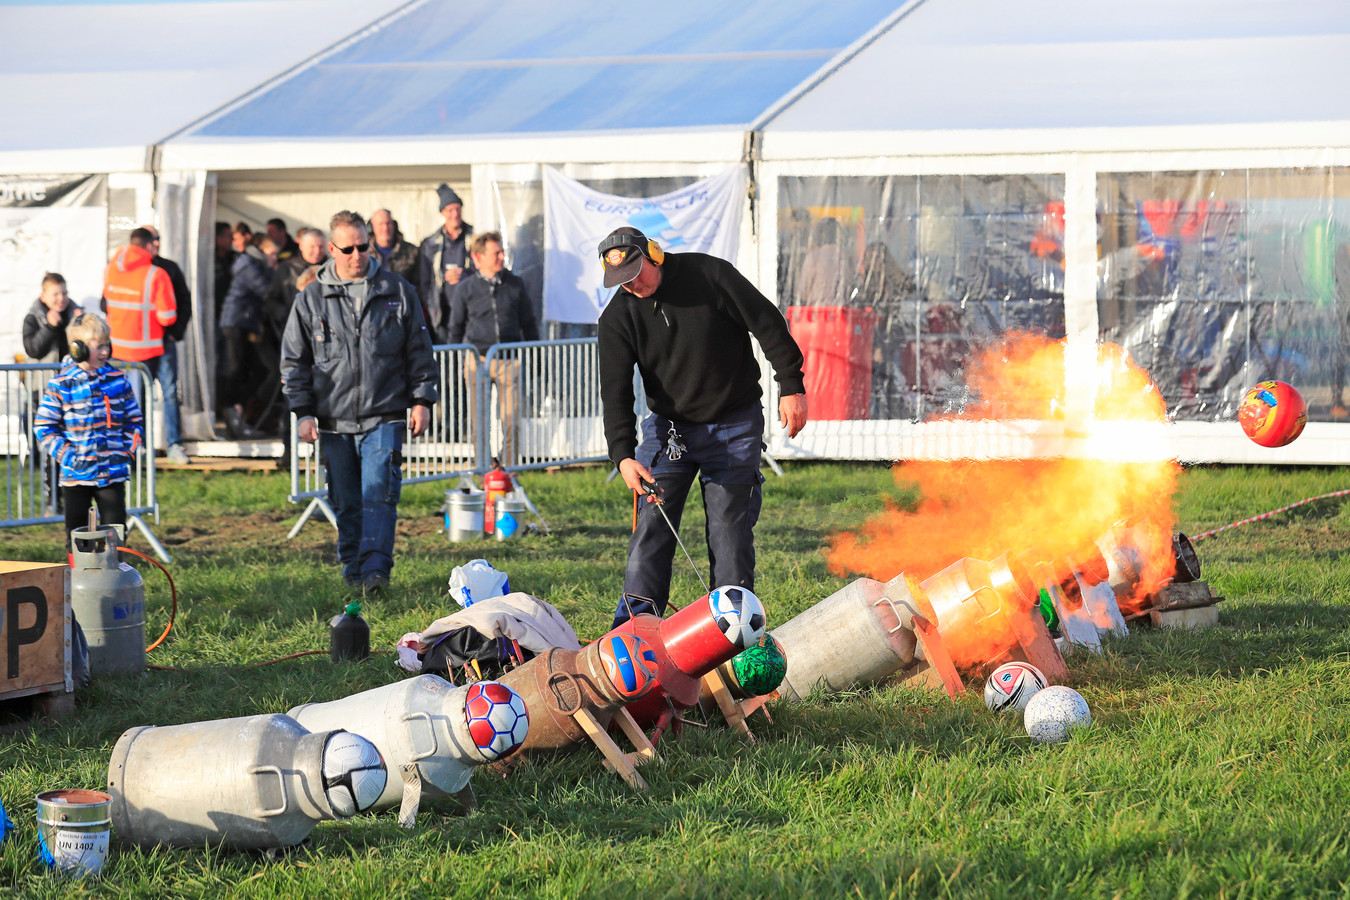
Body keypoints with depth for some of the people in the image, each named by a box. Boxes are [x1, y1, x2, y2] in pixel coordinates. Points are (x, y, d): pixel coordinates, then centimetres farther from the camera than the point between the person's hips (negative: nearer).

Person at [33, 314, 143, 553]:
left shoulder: (117, 379, 3)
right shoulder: (61, 385, -6)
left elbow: (135, 421, 11)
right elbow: (43, 427, -3)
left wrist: (127, 451, -3)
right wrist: (65, 456, -12)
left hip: (112, 473, 2)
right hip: (76, 475, -2)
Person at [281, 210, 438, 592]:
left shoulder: (398, 292, 5)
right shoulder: (311, 299, 5)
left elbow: (419, 351, 11)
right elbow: (294, 361, 9)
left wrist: (422, 400, 4)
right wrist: (302, 412, 2)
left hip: (384, 417, -2)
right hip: (334, 421, 2)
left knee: (379, 492, -13)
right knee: (346, 501, 7)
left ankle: (376, 569, -17)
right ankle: (353, 571, 19)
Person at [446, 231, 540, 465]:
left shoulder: (514, 285, 7)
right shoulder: (465, 288, 3)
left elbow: (529, 323, 16)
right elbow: (455, 329, 10)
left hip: (509, 360, 1)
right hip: (477, 359, -1)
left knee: (511, 421, -5)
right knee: (479, 423, 2)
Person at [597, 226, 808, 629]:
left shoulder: (711, 274, -14)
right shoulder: (617, 318, -8)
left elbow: (768, 324, -7)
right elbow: (615, 391, -15)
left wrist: (791, 386, -10)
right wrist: (623, 455, -28)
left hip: (734, 428, -2)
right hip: (667, 427, 2)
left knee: (730, 531, -2)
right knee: (652, 526, -4)